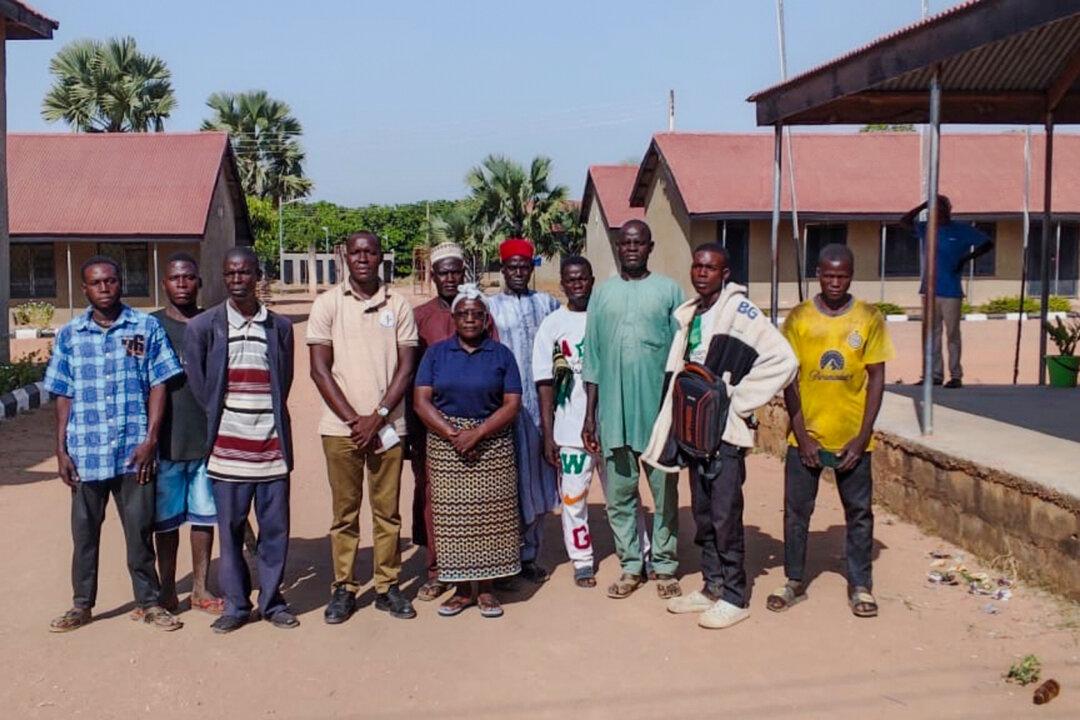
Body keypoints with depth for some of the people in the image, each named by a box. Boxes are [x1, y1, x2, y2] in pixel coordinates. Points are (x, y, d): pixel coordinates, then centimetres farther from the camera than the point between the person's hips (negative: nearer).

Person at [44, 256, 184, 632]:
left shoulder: (147, 328, 1)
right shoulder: (69, 335, 7)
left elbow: (158, 386, 0)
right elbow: (64, 396, 9)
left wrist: (150, 439, -7)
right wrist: (61, 450, 4)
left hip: (134, 451, -2)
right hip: (85, 453, 2)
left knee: (140, 530, 6)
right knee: (84, 531, 12)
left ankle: (149, 602, 19)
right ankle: (82, 604, 26)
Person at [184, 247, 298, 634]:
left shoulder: (279, 326, 8)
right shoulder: (203, 327, 2)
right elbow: (197, 384, 4)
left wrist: (273, 420, 4)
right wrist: (216, 422, 1)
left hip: (272, 443, 1)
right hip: (227, 447, -1)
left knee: (275, 527, 5)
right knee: (231, 528, 6)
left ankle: (271, 600, 19)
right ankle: (236, 603, 18)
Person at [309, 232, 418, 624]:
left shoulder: (398, 305, 5)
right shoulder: (328, 304, 3)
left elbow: (405, 367, 2)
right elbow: (320, 369, -1)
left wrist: (377, 417, -8)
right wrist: (354, 419, -8)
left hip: (387, 425, 1)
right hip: (340, 427, -1)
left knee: (387, 510, 7)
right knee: (345, 512, 7)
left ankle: (388, 586, 18)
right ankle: (343, 588, 17)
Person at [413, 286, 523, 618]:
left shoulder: (501, 354, 5)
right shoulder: (436, 353, 7)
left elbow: (512, 404, -3)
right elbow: (421, 401, -1)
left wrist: (477, 433, -15)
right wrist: (452, 434, -12)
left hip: (492, 445, -1)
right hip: (445, 444, 1)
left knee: (489, 515, -1)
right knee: (453, 516, 2)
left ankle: (486, 588, 11)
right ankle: (463, 588, 12)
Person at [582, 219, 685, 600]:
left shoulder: (669, 290, 3)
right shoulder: (603, 293, 9)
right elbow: (592, 359, 10)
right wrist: (590, 415, 7)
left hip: (659, 407, -2)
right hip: (614, 408, 2)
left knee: (664, 490, 5)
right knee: (619, 493, 7)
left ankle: (664, 566, 17)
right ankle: (631, 565, 19)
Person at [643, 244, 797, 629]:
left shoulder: (740, 311, -11)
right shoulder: (688, 315, 11)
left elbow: (783, 360, -19)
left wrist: (739, 399, -15)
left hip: (725, 429, -7)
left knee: (725, 516, -3)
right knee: (703, 515, 13)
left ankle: (735, 597, 9)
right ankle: (712, 587, 25)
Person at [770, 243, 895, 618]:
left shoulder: (869, 318, -2)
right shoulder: (798, 318, -2)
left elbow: (876, 379, -1)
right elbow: (789, 379, -1)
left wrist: (862, 436, -7)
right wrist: (802, 436, -7)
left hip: (852, 437, 0)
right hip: (806, 436, 0)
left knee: (859, 512, 8)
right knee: (796, 510, 7)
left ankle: (860, 585, 22)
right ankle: (794, 581, 22)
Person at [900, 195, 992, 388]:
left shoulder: (963, 230, 0)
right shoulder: (927, 229, 10)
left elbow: (987, 244, 2)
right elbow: (905, 222, 11)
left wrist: (967, 257, -11)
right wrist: (923, 206, 0)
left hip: (951, 292, -4)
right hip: (930, 290, 4)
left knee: (953, 334, -2)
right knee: (932, 333, 6)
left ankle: (956, 376, 3)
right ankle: (936, 374, 11)